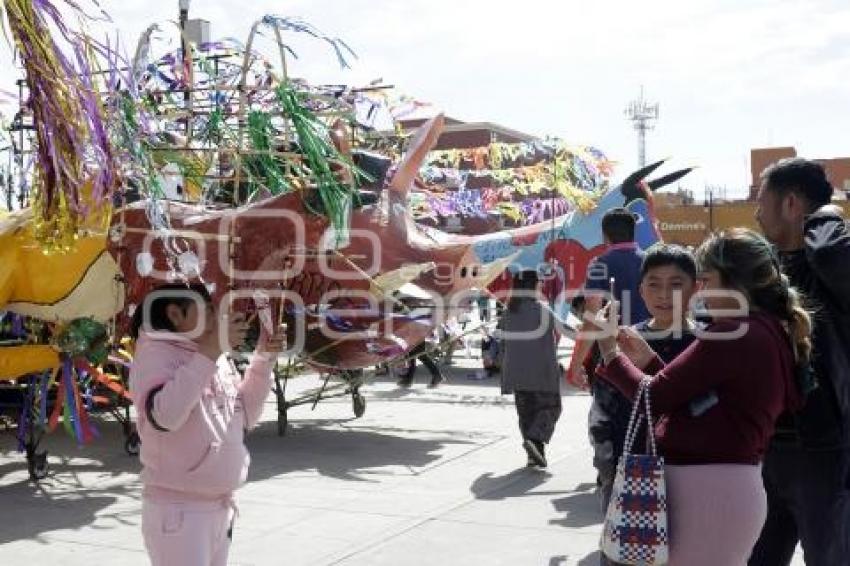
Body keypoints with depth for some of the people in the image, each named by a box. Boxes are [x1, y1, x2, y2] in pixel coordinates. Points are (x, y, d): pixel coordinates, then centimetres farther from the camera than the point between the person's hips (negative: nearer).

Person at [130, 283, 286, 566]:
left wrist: (263, 360, 3)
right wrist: (210, 352, -28)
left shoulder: (216, 356, 9)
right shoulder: (156, 353, -13)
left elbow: (245, 416, 15)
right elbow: (164, 416, -30)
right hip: (177, 509, -8)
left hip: (221, 506, 8)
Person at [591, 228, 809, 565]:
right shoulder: (774, 334, 14)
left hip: (704, 489, -10)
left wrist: (612, 354, 1)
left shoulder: (733, 334, -17)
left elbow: (655, 397, -14)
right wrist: (647, 360, 15)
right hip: (734, 486, 10)